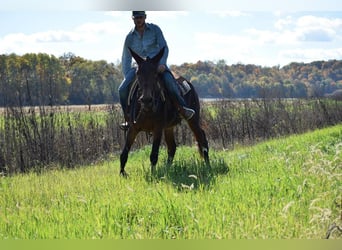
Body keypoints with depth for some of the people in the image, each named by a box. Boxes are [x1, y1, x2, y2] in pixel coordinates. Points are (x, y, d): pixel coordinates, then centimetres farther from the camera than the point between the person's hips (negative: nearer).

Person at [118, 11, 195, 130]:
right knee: (123, 89, -19)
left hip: (157, 64, -2)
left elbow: (164, 47, -6)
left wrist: (162, 64, -24)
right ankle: (127, 119, -7)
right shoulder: (130, 37, 4)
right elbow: (126, 59, 9)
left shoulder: (155, 29, 0)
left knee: (169, 81, -35)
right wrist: (127, 78, -2)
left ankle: (183, 109, -27)